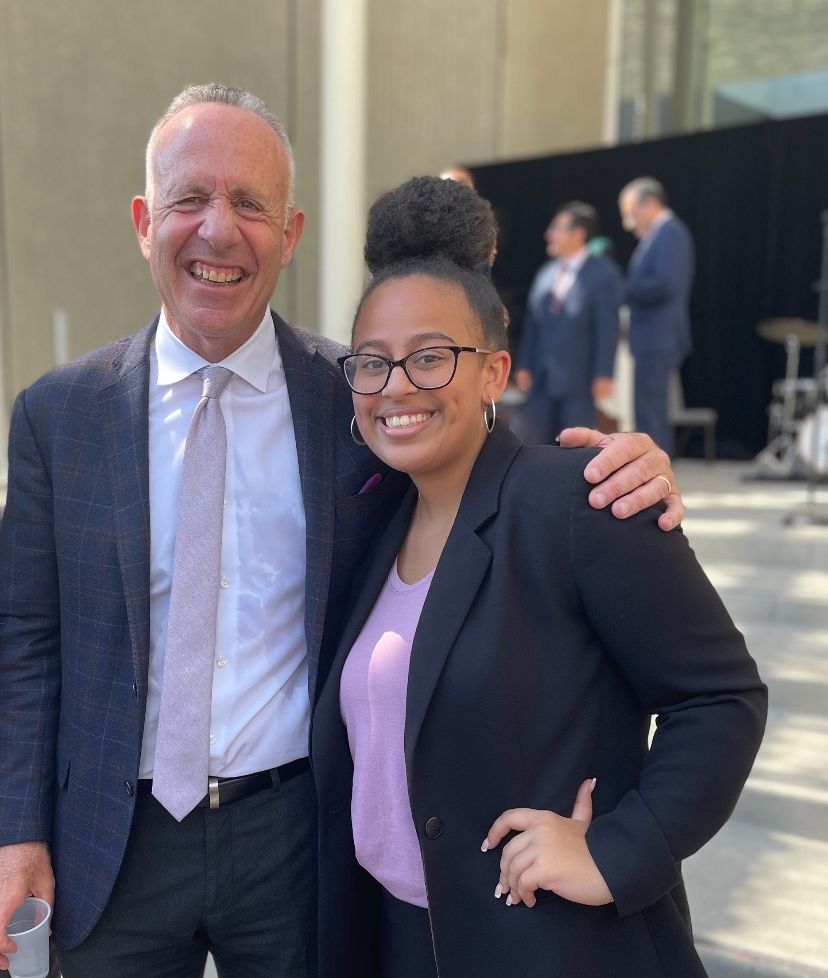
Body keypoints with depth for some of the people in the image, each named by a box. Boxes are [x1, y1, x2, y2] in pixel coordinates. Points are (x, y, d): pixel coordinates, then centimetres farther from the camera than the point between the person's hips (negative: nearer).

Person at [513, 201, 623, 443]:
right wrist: (524, 365, 7)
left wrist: (603, 375, -14)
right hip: (543, 378, 6)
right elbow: (532, 321, 11)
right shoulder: (546, 272, 10)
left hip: (578, 378, -6)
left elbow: (607, 327, -10)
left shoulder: (603, 273, -6)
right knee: (533, 439, 8)